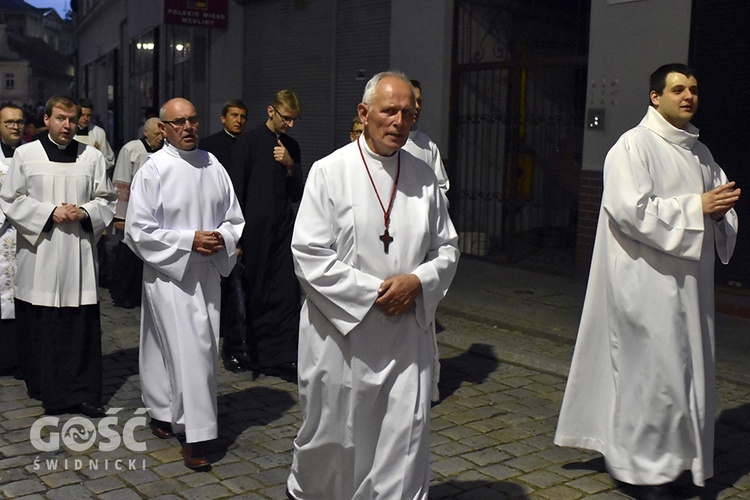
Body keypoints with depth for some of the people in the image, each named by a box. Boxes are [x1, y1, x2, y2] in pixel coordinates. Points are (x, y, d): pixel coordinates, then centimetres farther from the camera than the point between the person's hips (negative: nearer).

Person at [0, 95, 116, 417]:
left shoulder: (92, 157, 8)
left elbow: (106, 200, 12)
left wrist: (84, 213, -7)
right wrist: (50, 213, -9)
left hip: (79, 253, 1)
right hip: (40, 252, -1)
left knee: (83, 326, 0)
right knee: (41, 325, 3)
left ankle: (83, 393, 6)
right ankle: (46, 389, 17)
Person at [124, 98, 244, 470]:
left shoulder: (213, 166, 7)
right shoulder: (153, 170, -8)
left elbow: (234, 218, 12)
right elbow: (139, 230, -10)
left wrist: (222, 237, -9)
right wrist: (190, 240, -16)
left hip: (208, 271, 6)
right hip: (169, 272, -6)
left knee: (204, 347, 12)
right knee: (191, 348, -10)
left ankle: (162, 411, 32)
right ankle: (195, 435, -2)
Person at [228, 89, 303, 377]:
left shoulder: (291, 147, 14)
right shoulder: (249, 141, -1)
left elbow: (297, 195, 14)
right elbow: (237, 190, -4)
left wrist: (290, 166, -4)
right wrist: (236, 237, -8)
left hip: (284, 231, 4)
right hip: (256, 232, -4)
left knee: (288, 297, -1)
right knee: (255, 297, 4)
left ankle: (283, 359, 6)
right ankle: (256, 356, 18)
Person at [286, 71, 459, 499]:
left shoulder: (425, 176, 6)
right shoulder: (330, 171, -6)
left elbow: (447, 248, 10)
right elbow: (310, 255, -11)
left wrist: (417, 282, -10)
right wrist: (373, 292, -15)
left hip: (408, 332, 3)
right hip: (342, 330, -3)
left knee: (407, 436, 3)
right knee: (335, 432, 13)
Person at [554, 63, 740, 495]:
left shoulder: (700, 152, 15)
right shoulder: (635, 145, -9)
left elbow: (718, 200, 20)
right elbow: (630, 210, -19)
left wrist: (722, 205, -4)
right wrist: (696, 207, -18)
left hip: (689, 281, 8)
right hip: (648, 282, -8)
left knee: (688, 369, 13)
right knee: (654, 369, -4)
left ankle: (676, 454, 28)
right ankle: (647, 467, 11)